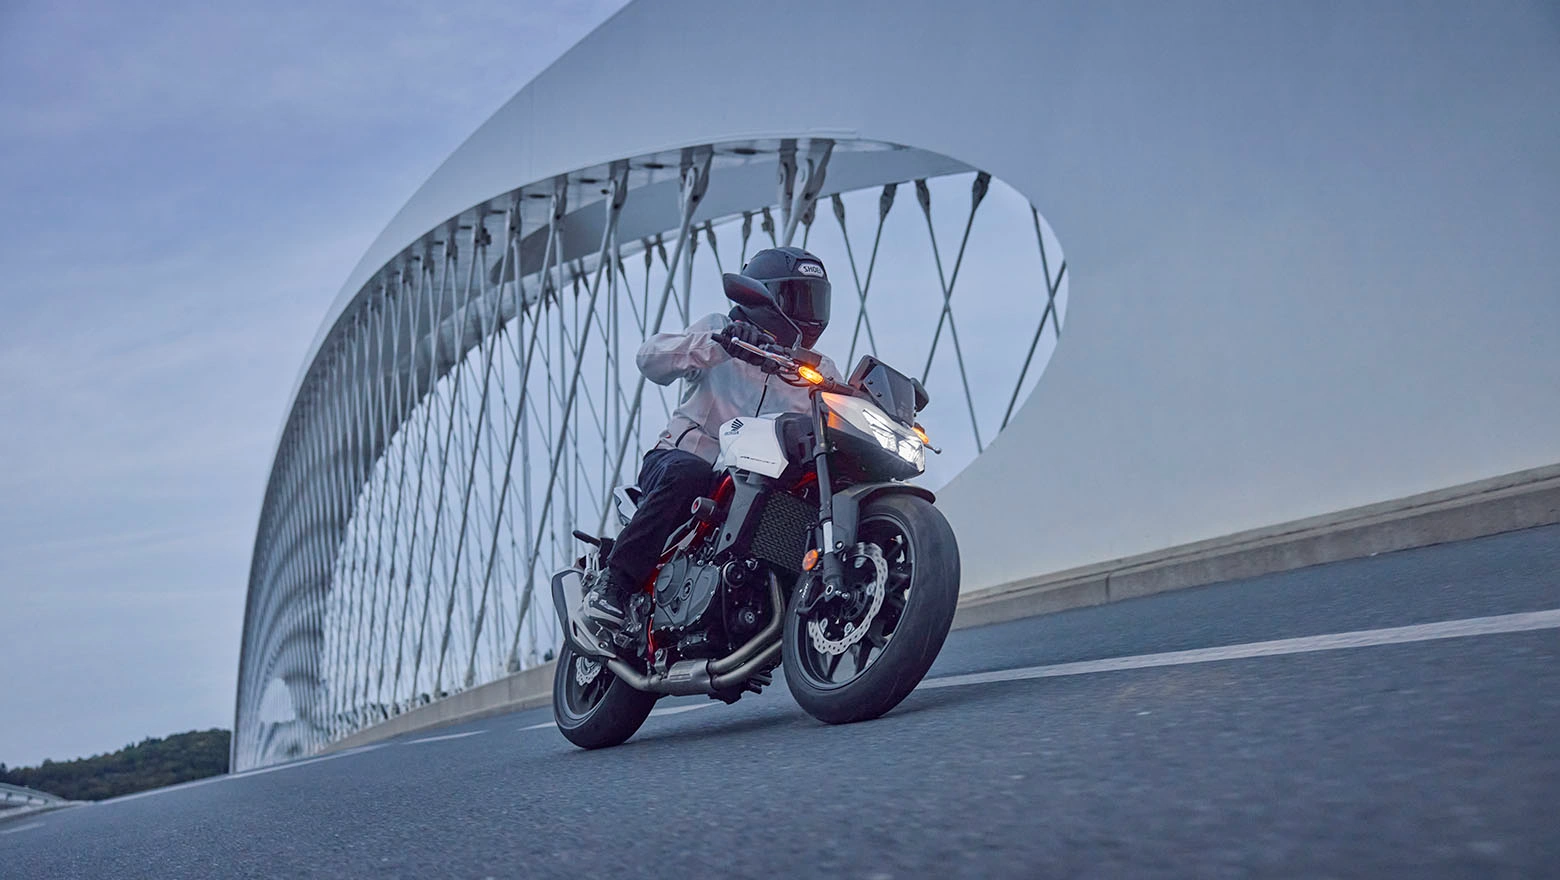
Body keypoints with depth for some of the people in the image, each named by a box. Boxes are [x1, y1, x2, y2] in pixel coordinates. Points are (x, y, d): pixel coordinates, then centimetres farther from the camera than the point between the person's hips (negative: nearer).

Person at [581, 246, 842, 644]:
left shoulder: (819, 371, 20)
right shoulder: (718, 327, 6)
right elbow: (651, 358, -12)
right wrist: (719, 343, -28)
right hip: (681, 457, -4)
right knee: (688, 473, -38)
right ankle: (613, 580, -29)